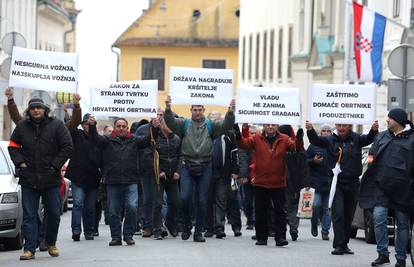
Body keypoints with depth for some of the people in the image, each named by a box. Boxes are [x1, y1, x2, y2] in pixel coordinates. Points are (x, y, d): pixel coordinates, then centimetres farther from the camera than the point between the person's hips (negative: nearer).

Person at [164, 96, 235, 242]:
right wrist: (168, 109, -26)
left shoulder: (210, 125, 8)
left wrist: (230, 112, -22)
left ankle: (199, 231, 11)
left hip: (205, 168, 1)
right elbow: (170, 122, -7)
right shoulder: (184, 124, 7)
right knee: (185, 198, -8)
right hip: (187, 167, -1)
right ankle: (186, 226, 13)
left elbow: (226, 125, -4)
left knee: (202, 201, 3)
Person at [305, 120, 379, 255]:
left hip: (353, 183, 2)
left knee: (349, 216, 10)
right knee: (338, 214, -8)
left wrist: (374, 130, -37)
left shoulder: (356, 139, 2)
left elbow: (368, 139, -15)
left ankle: (345, 244, 20)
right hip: (336, 183, -2)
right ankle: (339, 245, -9)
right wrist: (310, 130, -35)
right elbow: (315, 140, -13)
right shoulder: (330, 140, 0)